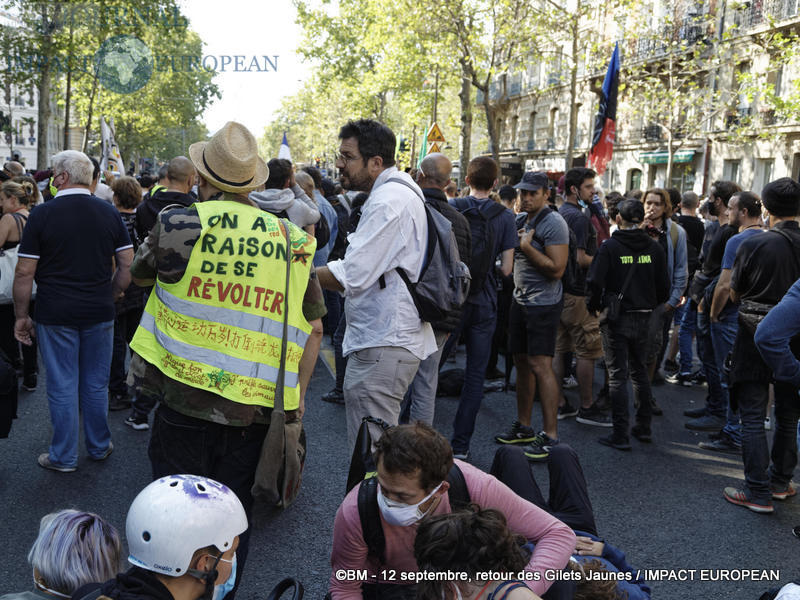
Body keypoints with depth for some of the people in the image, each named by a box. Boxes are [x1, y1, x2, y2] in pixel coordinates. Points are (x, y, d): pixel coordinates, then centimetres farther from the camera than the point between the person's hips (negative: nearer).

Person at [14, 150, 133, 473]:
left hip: (55, 315, -3)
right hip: (99, 314, 3)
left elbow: (24, 272, -9)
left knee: (62, 386, 7)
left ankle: (64, 456, 19)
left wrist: (22, 316, 0)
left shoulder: (43, 214, -10)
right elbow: (128, 265, 0)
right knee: (96, 384, 15)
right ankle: (99, 446, 28)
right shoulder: (109, 213, -1)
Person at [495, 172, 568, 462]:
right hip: (520, 299, 9)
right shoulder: (519, 220, 13)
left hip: (544, 303, -8)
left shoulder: (553, 223, -13)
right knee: (522, 362, 12)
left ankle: (550, 435, -7)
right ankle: (524, 426, 23)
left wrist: (526, 246, -18)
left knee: (541, 365, -12)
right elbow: (509, 256, 24)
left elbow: (556, 269, -21)